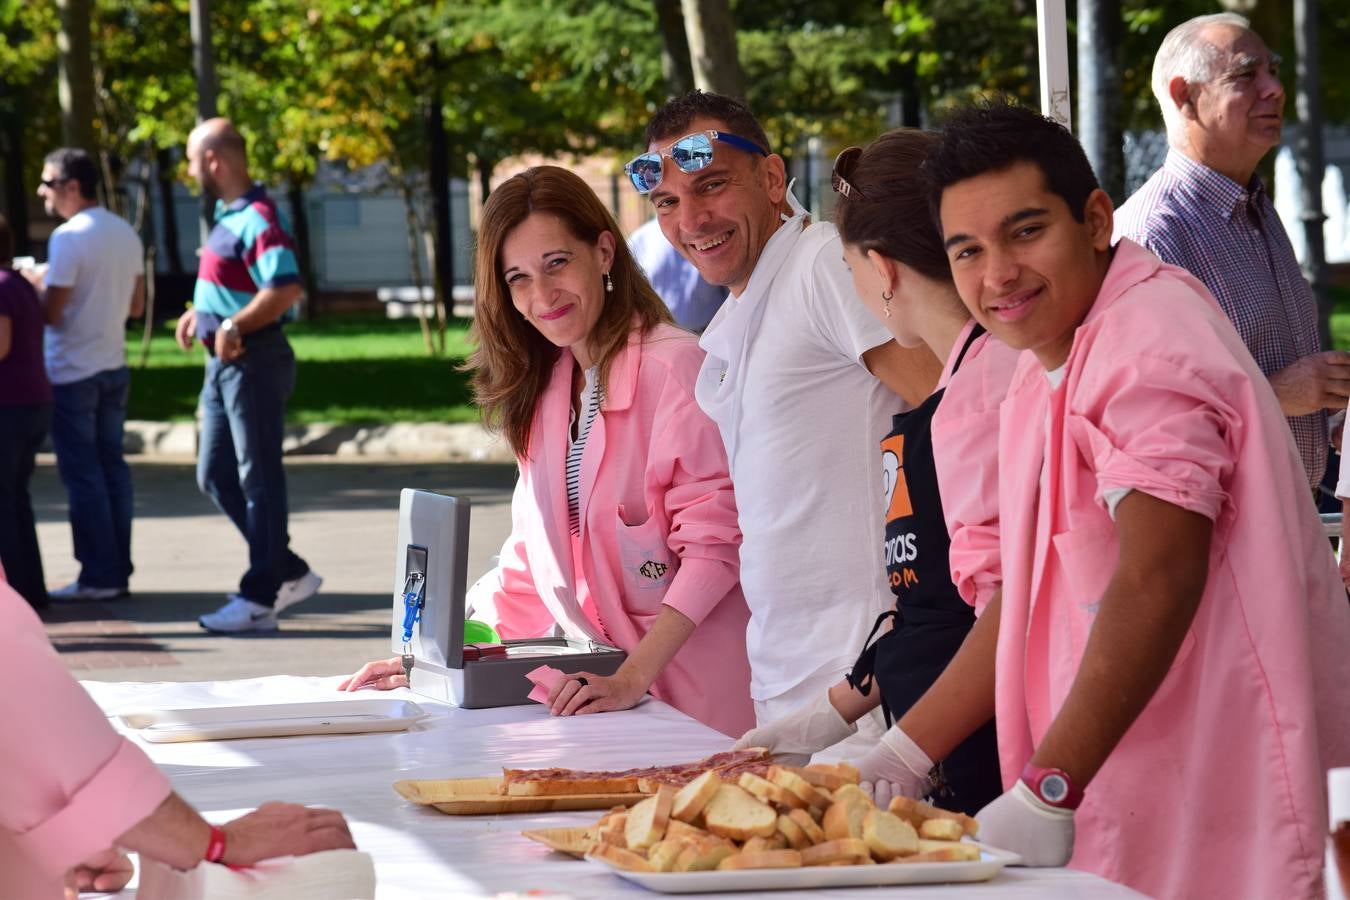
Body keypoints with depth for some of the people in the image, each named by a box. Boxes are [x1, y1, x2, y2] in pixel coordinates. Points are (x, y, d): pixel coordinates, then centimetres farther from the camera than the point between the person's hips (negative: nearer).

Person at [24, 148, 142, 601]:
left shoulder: (69, 237, -16)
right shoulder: (125, 233, 8)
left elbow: (52, 313, -17)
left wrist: (34, 285, 1)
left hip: (73, 373, -7)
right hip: (114, 368, 8)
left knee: (82, 474, -2)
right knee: (112, 467, 11)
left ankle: (99, 575, -1)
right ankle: (119, 570, 13)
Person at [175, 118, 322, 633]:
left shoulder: (257, 218, -18)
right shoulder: (229, 216, 13)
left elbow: (286, 288, -29)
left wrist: (234, 327, -24)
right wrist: (200, 314, 14)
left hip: (254, 361, -10)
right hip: (224, 364, 10)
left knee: (259, 479, -3)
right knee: (215, 475, 13)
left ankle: (260, 599, 4)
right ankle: (288, 573, 20)